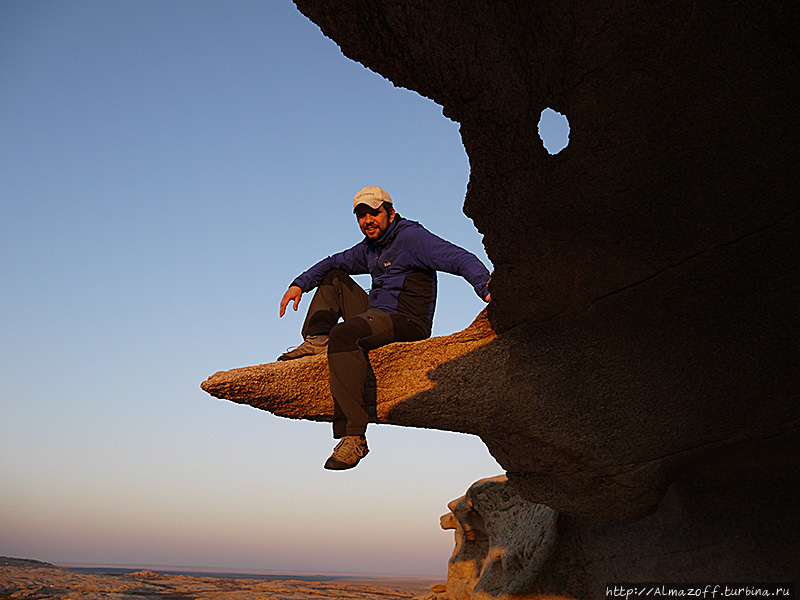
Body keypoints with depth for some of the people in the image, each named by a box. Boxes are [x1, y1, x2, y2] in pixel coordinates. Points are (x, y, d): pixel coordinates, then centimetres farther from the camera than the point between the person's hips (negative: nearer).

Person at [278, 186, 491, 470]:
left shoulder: (410, 236, -10)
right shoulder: (370, 247, 17)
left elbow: (460, 258, -21)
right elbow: (335, 262, 32)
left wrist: (487, 288, -37)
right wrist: (299, 284, 19)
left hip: (406, 322, -10)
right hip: (375, 314, 10)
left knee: (343, 335, -37)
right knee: (332, 278, 22)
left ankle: (353, 436, -40)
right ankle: (317, 339, -1)